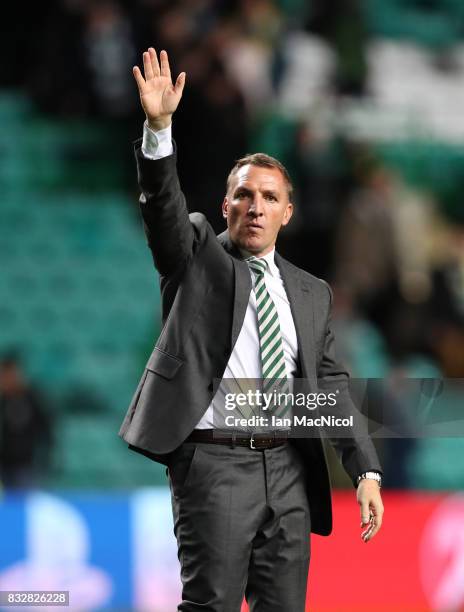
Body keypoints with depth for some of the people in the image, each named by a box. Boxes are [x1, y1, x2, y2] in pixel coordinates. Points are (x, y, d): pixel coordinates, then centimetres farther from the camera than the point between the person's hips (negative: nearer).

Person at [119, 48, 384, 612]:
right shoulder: (197, 257, 8)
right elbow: (163, 203, -10)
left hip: (289, 467, 4)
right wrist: (158, 127, -27)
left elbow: (332, 386, 12)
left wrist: (366, 471, 1)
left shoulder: (311, 293, 16)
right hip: (214, 462, -4)